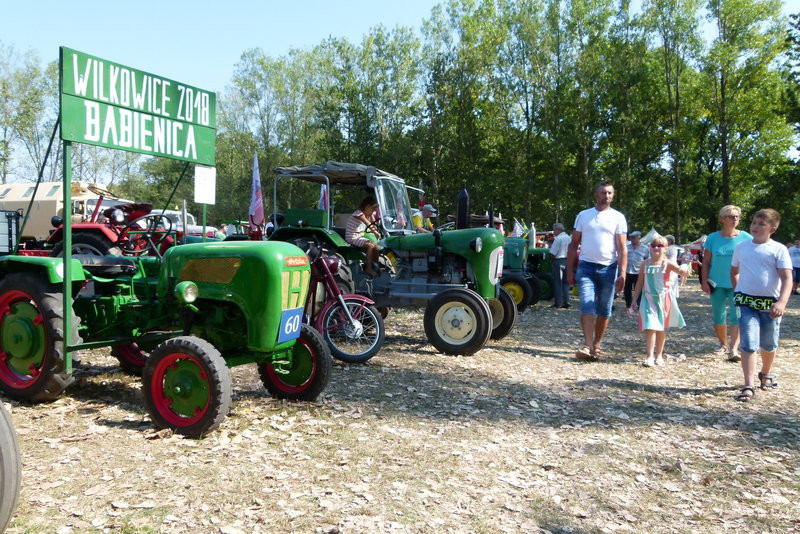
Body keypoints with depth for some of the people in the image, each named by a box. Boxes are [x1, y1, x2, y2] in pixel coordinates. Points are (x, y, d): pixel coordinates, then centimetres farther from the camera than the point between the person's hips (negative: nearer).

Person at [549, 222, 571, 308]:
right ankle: (566, 302, 8)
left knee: (557, 283, -1)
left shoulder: (558, 239, -13)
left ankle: (558, 303, 0)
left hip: (558, 261, -7)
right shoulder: (569, 238, 11)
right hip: (567, 261, 7)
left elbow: (553, 253, -16)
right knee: (565, 282, 13)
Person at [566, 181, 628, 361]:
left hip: (608, 268, 1)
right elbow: (574, 244, 10)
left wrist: (622, 273, -10)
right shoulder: (583, 215, 9)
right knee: (587, 306, -14)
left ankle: (596, 346, 18)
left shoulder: (618, 217, 5)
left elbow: (622, 248, 0)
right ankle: (588, 346, -20)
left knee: (604, 310, 7)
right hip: (586, 267, 0)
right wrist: (570, 270, 4)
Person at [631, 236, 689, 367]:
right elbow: (640, 282, 8)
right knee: (650, 327, -11)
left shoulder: (667, 263, -5)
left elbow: (680, 270, -22)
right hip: (648, 299, 0)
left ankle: (659, 355, 25)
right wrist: (634, 299, 9)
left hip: (663, 298, 0)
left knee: (661, 328, 12)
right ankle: (650, 356, -9)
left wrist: (684, 269, -46)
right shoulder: (645, 264, 2)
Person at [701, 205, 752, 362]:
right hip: (717, 284, 2)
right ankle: (723, 345, 29)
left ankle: (734, 349, -14)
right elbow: (706, 262, 4)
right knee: (718, 316, 11)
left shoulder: (746, 238, -2)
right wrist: (704, 281, -2)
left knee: (736, 316, -12)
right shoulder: (713, 238, 0)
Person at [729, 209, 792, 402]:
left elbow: (787, 278, -11)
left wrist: (781, 302, -24)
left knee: (769, 345, 15)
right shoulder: (742, 247, 5)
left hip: (770, 304, 0)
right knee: (749, 344, -10)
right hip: (746, 302, 1)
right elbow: (734, 271, 20)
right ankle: (748, 386, -10)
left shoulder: (778, 249, -5)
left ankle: (766, 374, 43)